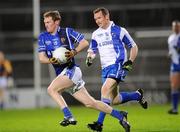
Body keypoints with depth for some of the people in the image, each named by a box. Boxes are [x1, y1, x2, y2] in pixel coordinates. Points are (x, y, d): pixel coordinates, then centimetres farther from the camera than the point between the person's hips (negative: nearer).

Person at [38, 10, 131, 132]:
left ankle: (69, 117, -21)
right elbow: (41, 58, 3)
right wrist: (51, 60, -17)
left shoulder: (67, 32, -2)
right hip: (61, 74, 6)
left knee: (51, 89, -24)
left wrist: (74, 52, -17)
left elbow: (85, 43, -2)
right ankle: (119, 115, 15)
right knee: (90, 103, 6)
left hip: (71, 70, -6)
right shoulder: (43, 37, 10)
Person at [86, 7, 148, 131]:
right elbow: (92, 50, 20)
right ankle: (137, 95, 33)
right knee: (114, 100, 6)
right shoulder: (96, 34, 12)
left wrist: (130, 62, -10)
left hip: (118, 65, -7)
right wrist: (89, 58, -4)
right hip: (105, 68, 7)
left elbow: (134, 47, 4)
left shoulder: (119, 31, -2)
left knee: (105, 89, -26)